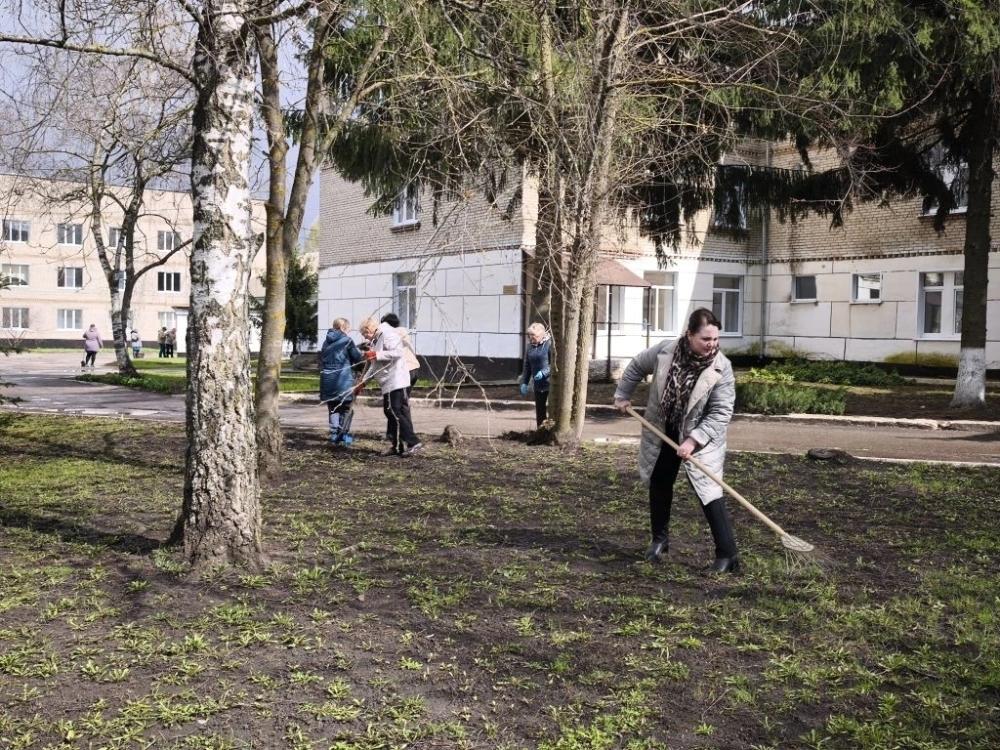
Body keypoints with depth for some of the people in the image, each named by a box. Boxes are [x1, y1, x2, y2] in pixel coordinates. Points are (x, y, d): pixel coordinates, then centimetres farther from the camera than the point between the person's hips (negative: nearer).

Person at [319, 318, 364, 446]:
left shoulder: (327, 342, 12)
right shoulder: (347, 340, -7)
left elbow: (322, 359, 17)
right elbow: (357, 357, -5)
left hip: (328, 380, 5)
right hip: (344, 380, -5)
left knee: (333, 409, 12)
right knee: (345, 408, 5)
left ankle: (334, 435, 9)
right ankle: (343, 436, 2)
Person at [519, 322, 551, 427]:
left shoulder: (549, 344, -9)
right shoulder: (531, 346, 11)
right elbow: (527, 366, 17)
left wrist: (544, 372, -24)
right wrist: (524, 383, 11)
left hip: (550, 383, -7)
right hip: (538, 384, 7)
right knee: (540, 411, 10)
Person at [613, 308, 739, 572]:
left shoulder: (722, 368, -23)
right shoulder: (664, 351, -16)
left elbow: (721, 413, -24)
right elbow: (636, 366, 5)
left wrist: (694, 440, -31)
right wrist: (623, 395, 8)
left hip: (700, 438, -4)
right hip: (661, 434, 4)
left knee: (709, 491, -12)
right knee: (659, 485, 15)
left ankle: (727, 554, -8)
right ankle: (659, 540, 34)